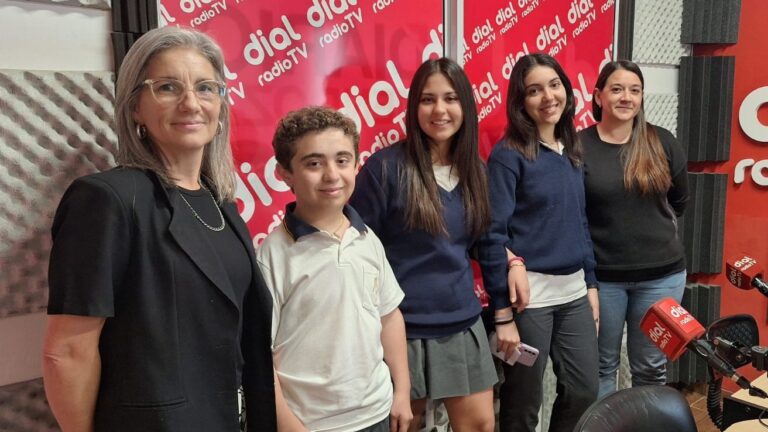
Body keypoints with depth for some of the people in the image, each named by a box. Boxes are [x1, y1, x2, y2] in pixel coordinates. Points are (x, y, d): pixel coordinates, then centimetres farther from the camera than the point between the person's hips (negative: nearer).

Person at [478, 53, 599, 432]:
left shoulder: (570, 150, 9)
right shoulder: (508, 154, -11)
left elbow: (580, 223, 15)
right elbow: (493, 234, -15)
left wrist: (591, 285, 13)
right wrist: (502, 312, -16)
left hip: (574, 292, 7)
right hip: (528, 293, -6)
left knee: (585, 391, 16)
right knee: (523, 402, 8)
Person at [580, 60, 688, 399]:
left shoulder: (662, 142, 2)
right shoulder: (579, 146, -8)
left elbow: (679, 200, 14)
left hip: (661, 273, 3)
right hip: (601, 275, -2)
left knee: (651, 368, 15)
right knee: (601, 367, 12)